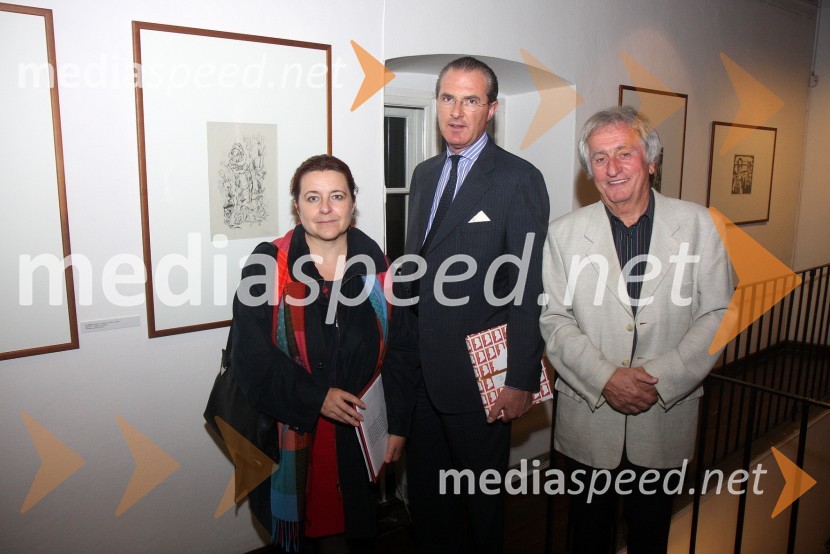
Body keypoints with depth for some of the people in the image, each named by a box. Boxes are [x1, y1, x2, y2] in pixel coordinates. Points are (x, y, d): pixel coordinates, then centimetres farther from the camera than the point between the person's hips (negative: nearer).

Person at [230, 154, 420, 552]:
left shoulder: (377, 268, -1)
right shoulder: (268, 264, -8)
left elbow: (402, 350, 1)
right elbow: (250, 354, -12)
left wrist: (397, 426, -3)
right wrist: (315, 398, -19)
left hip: (361, 434, 2)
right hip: (292, 433, -2)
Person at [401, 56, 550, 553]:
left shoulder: (519, 179, -11)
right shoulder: (425, 174, 10)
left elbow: (529, 288, -14)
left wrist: (521, 381, -16)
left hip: (478, 376, -6)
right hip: (421, 370, 6)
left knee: (482, 495, 15)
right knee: (425, 493, 20)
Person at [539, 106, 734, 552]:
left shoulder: (697, 224, -2)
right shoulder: (564, 233, -2)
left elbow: (718, 314, -5)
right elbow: (553, 319, -5)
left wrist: (661, 378, -15)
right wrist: (605, 379, -16)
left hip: (666, 417, 1)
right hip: (587, 419, 0)